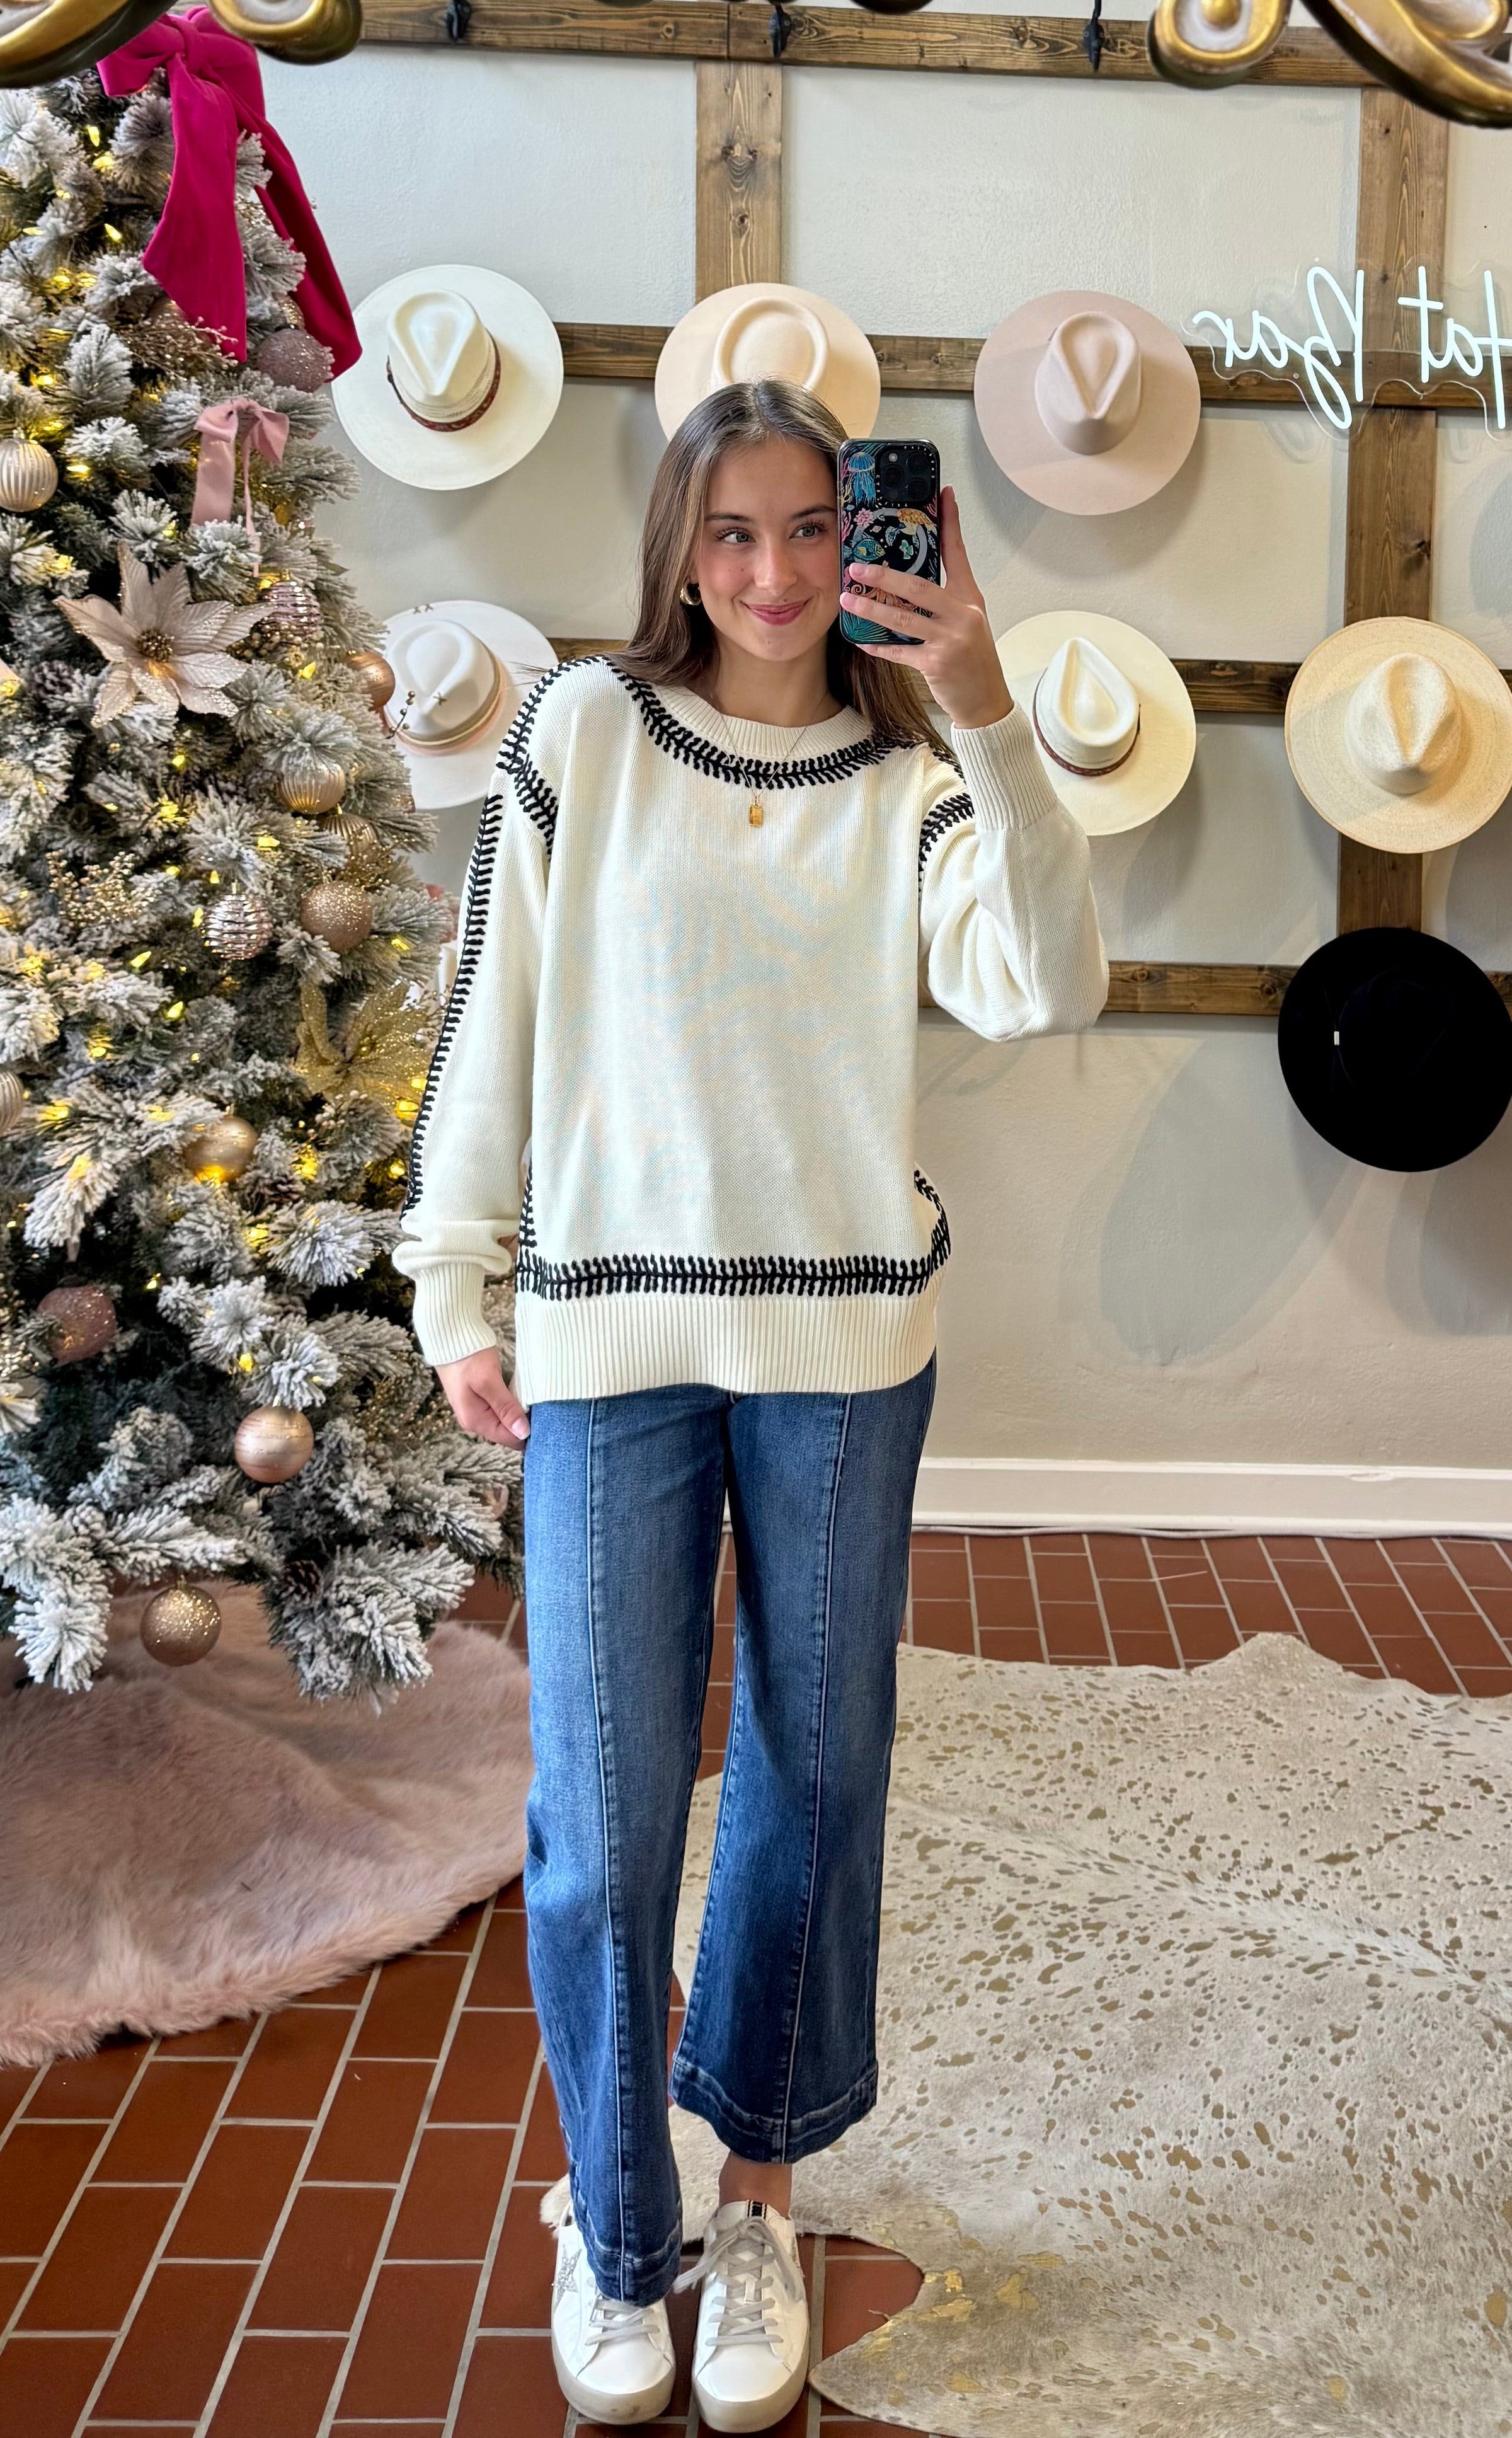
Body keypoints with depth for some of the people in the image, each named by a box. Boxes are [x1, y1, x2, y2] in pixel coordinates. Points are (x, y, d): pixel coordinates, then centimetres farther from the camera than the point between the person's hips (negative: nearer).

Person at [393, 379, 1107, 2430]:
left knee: (820, 1771, 11)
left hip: (845, 1337, 2)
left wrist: (986, 719, -23)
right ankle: (613, 2225, 26)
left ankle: (761, 2195, 31)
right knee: (604, 1804, 3)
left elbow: (1047, 990, -15)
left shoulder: (911, 781, 3)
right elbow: (492, 1020, 3)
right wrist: (454, 1292, 3)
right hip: (610, 1330, -1)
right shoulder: (583, 731, 1)